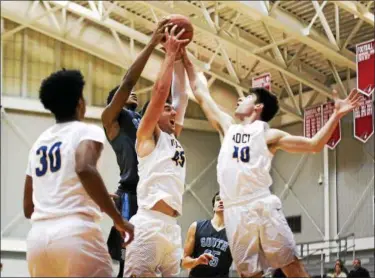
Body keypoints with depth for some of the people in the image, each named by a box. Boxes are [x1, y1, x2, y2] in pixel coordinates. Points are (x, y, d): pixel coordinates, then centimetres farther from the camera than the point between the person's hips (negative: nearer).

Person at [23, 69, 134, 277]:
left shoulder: (39, 142, 22)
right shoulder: (87, 132, 3)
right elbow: (85, 169, -20)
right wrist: (118, 219, -13)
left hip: (38, 237, 7)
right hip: (75, 234, -7)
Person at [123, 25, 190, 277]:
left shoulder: (174, 138, 26)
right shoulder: (147, 135, 7)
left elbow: (181, 96, 29)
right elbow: (160, 91, -2)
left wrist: (181, 60, 28)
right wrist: (170, 54, 6)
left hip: (172, 227, 9)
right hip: (149, 224, -9)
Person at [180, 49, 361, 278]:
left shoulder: (268, 134, 8)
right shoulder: (227, 126, 21)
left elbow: (314, 144, 3)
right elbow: (201, 93, 27)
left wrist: (336, 116, -7)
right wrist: (187, 63, 28)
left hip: (262, 206, -4)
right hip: (235, 211, 4)